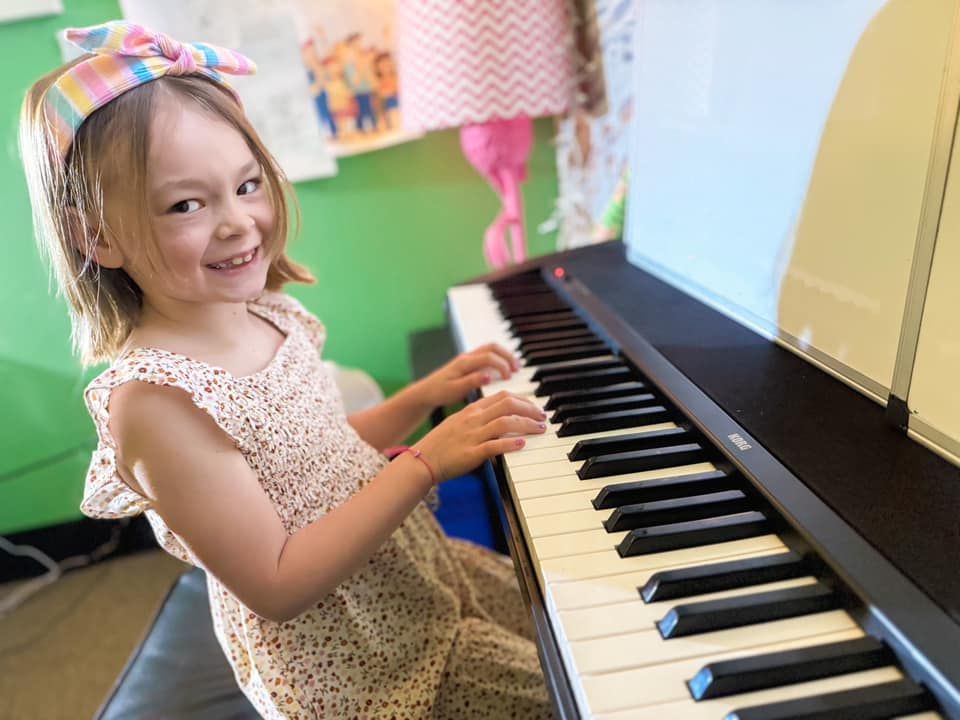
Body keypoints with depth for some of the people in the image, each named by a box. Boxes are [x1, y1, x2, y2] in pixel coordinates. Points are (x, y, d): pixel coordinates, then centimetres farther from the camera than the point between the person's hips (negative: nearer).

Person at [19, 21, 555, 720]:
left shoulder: (268, 314, -5)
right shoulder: (153, 399, -27)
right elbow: (279, 588, -26)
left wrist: (424, 396, -3)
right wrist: (427, 459, -30)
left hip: (426, 573, 7)